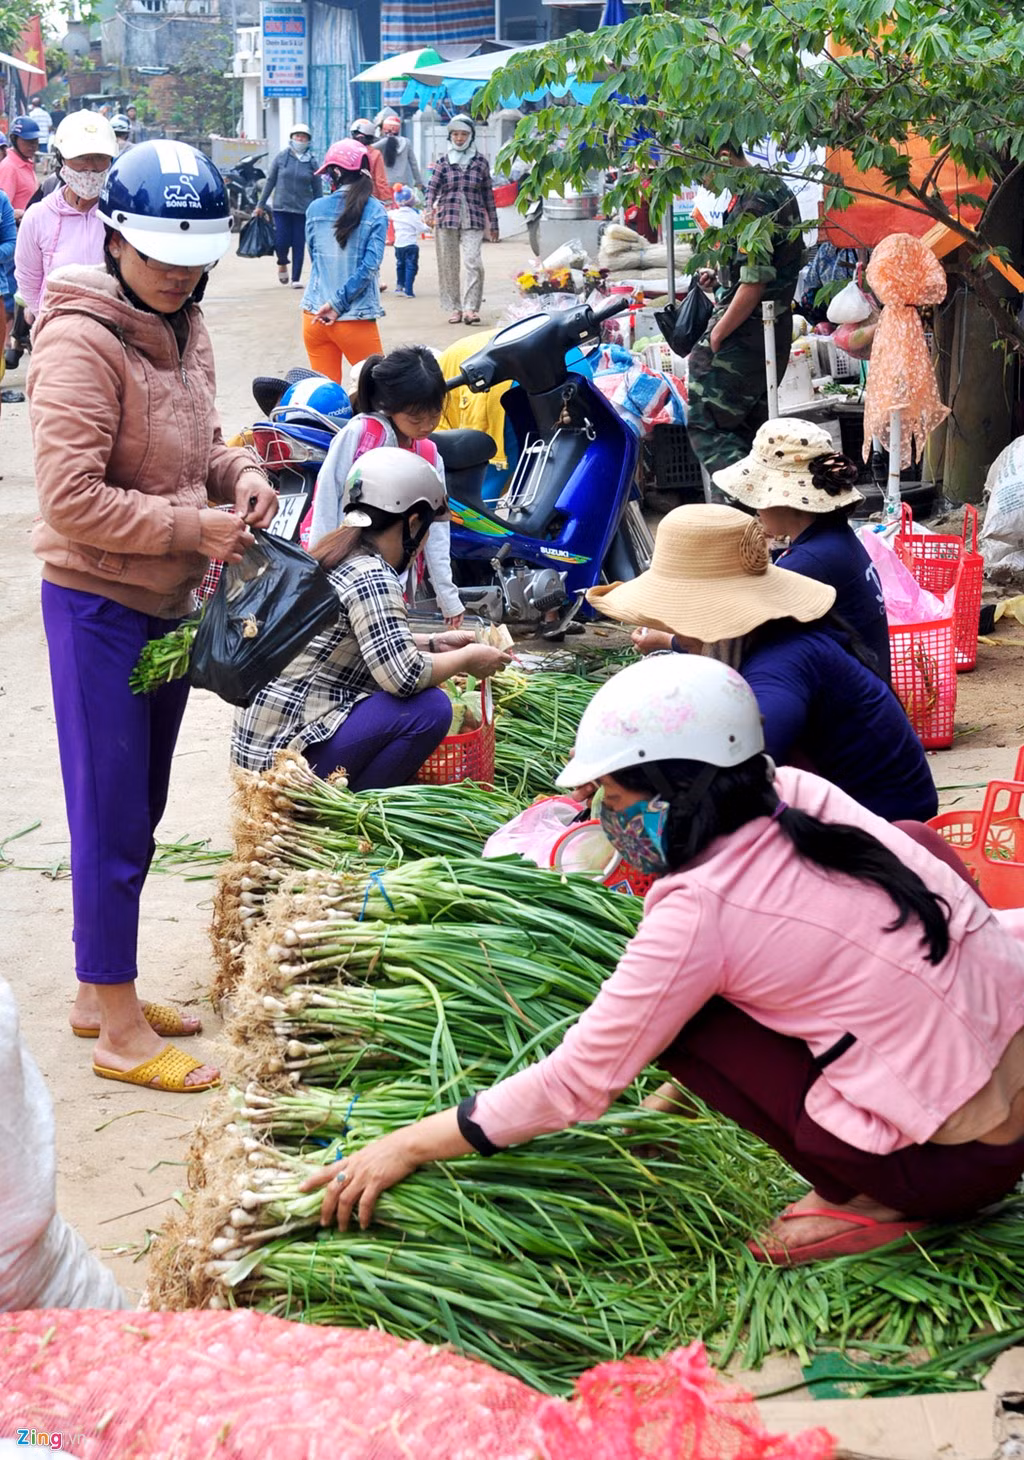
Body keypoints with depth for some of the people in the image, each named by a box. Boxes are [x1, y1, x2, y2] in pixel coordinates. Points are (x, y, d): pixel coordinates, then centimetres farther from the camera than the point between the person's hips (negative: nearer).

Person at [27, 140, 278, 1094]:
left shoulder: (183, 329, 7)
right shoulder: (82, 343, -19)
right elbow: (72, 500, -24)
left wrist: (239, 475, -1)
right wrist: (193, 529, -21)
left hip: (169, 603, 9)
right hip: (99, 605, -9)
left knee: (138, 813, 17)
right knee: (112, 824, -1)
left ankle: (102, 990, 32)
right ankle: (118, 1031, 10)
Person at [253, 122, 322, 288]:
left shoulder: (312, 162, 2)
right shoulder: (281, 157, 1)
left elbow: (317, 188, 7)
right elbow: (270, 181, 7)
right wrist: (260, 204, 8)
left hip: (303, 209, 0)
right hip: (281, 207, 0)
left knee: (299, 245, 2)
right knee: (281, 242, -6)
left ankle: (296, 279, 13)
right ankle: (282, 263, 27)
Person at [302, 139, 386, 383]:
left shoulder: (315, 209, 1)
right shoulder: (374, 211, -6)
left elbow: (314, 258, 11)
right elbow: (369, 266, -13)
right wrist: (338, 304, -11)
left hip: (314, 317, 3)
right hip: (355, 321, -3)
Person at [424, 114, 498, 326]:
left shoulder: (480, 161, 8)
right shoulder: (443, 162, 9)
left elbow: (488, 193, 12)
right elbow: (432, 187, -1)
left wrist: (493, 223, 12)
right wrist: (429, 210, -20)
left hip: (473, 221, -1)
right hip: (446, 220, 1)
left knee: (473, 262, -16)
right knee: (448, 266, 4)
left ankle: (470, 307, -16)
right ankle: (454, 308, 12)